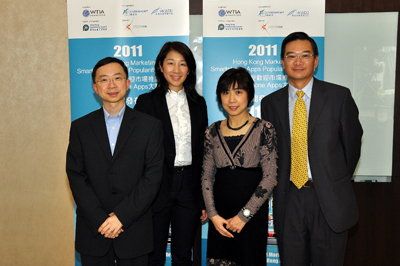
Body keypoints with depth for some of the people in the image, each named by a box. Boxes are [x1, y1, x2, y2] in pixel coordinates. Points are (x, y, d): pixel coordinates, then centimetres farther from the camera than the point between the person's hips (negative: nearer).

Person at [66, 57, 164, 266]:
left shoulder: (150, 126, -3)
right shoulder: (80, 127, 3)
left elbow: (152, 176, -7)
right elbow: (76, 176, -1)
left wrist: (122, 216, -13)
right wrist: (100, 220, -10)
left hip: (134, 231, -1)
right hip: (93, 231, 1)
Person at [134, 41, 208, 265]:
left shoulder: (198, 103, 8)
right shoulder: (147, 102, -2)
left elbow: (202, 151, 9)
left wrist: (204, 199, 7)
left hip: (189, 186, 3)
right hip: (157, 187, -3)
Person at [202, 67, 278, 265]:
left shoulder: (264, 129, -7)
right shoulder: (213, 132, 3)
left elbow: (269, 177, -10)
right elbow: (207, 176, 5)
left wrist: (244, 215, -11)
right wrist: (213, 215, -5)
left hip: (252, 214, -2)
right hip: (220, 215, 3)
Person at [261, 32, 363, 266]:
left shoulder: (339, 96, -3)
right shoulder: (270, 103, 3)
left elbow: (352, 144, 4)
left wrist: (337, 183, 10)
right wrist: (281, 186, 6)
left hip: (329, 199, -2)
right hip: (288, 198, 2)